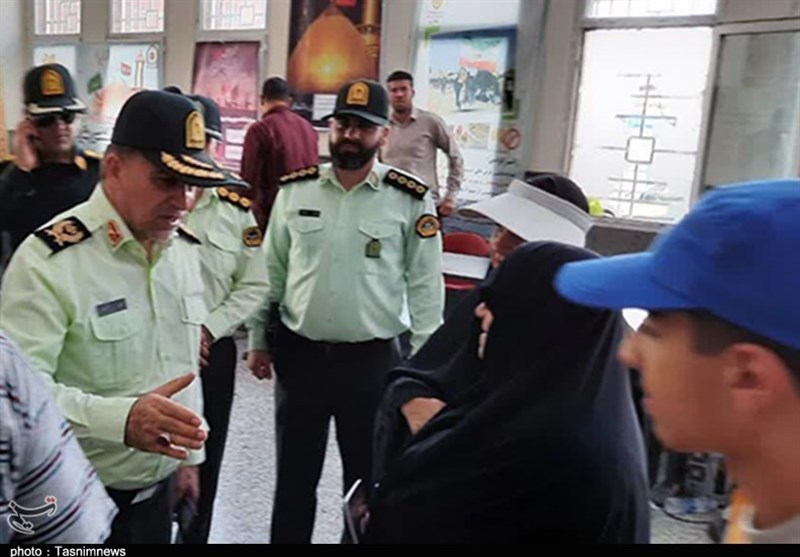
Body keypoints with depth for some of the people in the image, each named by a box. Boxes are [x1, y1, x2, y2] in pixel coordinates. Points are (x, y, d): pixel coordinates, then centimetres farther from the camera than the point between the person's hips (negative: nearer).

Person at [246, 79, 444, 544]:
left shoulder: (411, 201, -7)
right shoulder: (295, 189, 0)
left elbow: (426, 288, -4)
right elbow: (272, 271, 7)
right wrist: (258, 340, 9)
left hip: (372, 360, -2)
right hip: (298, 353, 2)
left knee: (368, 476, 17)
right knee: (294, 475, 19)